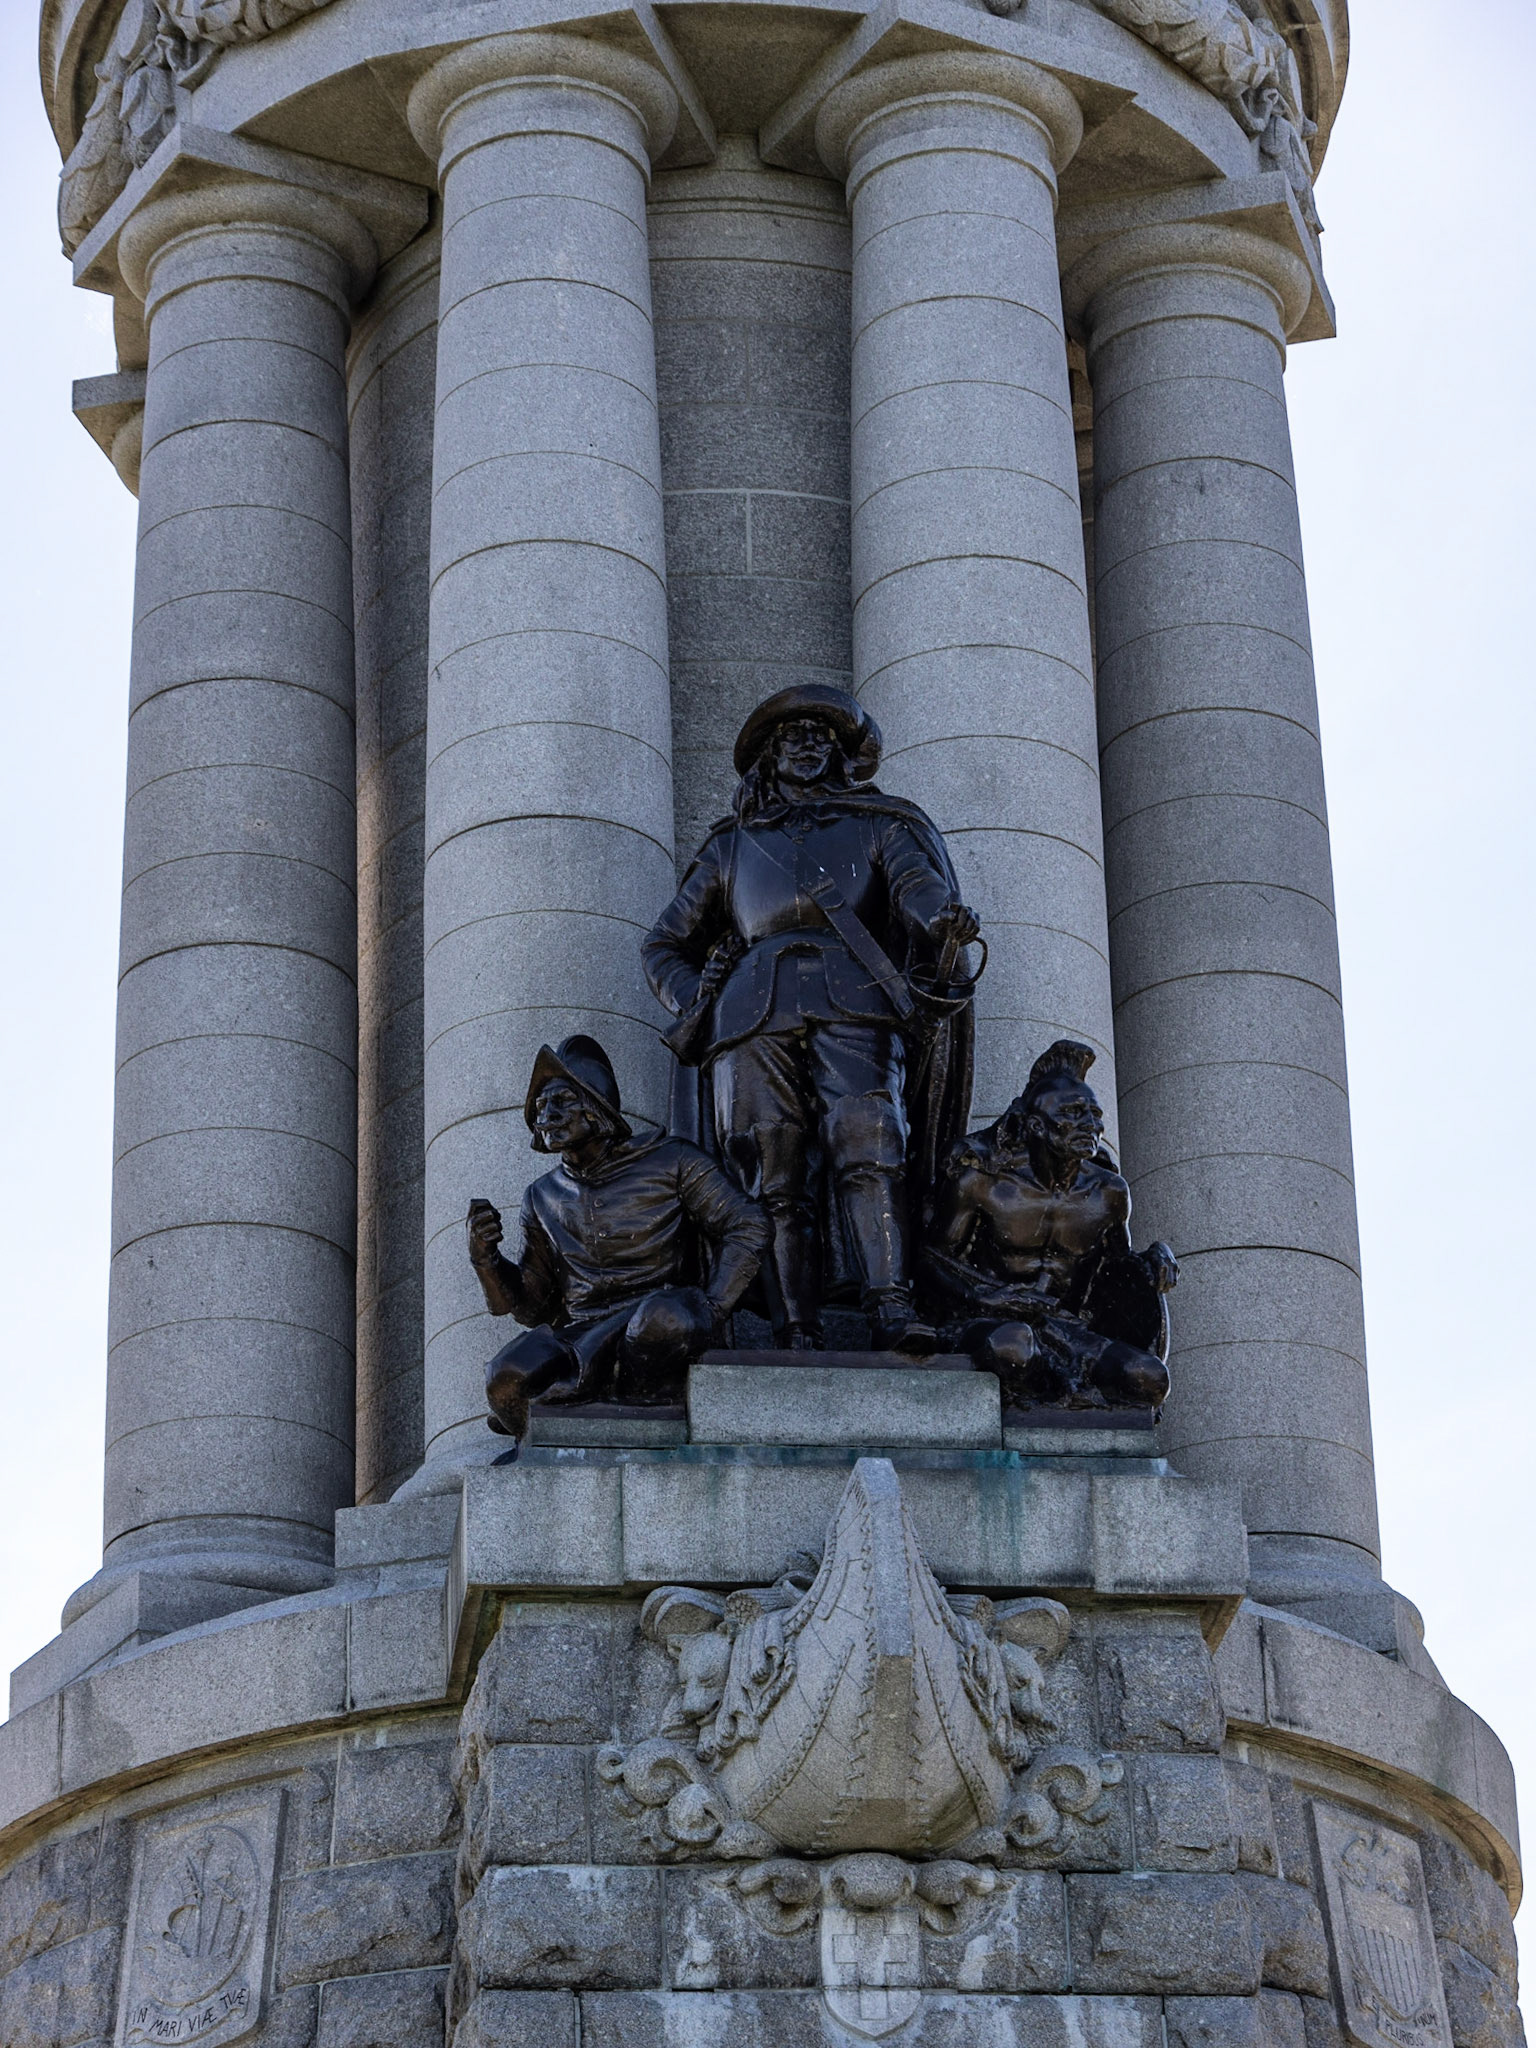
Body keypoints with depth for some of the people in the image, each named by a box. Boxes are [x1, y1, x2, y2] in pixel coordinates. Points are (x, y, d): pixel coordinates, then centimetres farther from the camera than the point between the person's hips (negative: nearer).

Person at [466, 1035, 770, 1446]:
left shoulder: (670, 1162, 5)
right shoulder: (544, 1197, 19)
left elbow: (748, 1228, 0)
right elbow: (532, 1305, 19)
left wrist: (709, 1312, -11)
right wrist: (485, 1257, 0)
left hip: (660, 1335, -2)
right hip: (577, 1340, 2)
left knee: (664, 1316, -41)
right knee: (508, 1377, -32)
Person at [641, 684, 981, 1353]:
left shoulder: (877, 827, 25)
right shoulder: (732, 848, 31)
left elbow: (919, 887, 3)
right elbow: (664, 945, 33)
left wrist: (945, 918, -23)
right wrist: (696, 1008, 11)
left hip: (852, 1004, -2)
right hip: (754, 1016, 2)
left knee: (867, 1152, -24)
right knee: (777, 1180, -12)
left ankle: (891, 1310, -36)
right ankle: (795, 1336, -20)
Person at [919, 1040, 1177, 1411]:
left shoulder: (1109, 1195, 7)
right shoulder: (980, 1181, -5)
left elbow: (1119, 1265, 23)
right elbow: (935, 1258, 1)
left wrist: (1154, 1261, -2)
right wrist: (982, 1296, -20)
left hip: (1069, 1330, 3)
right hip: (991, 1323, -3)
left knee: (1149, 1378, -24)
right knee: (1011, 1347, -41)